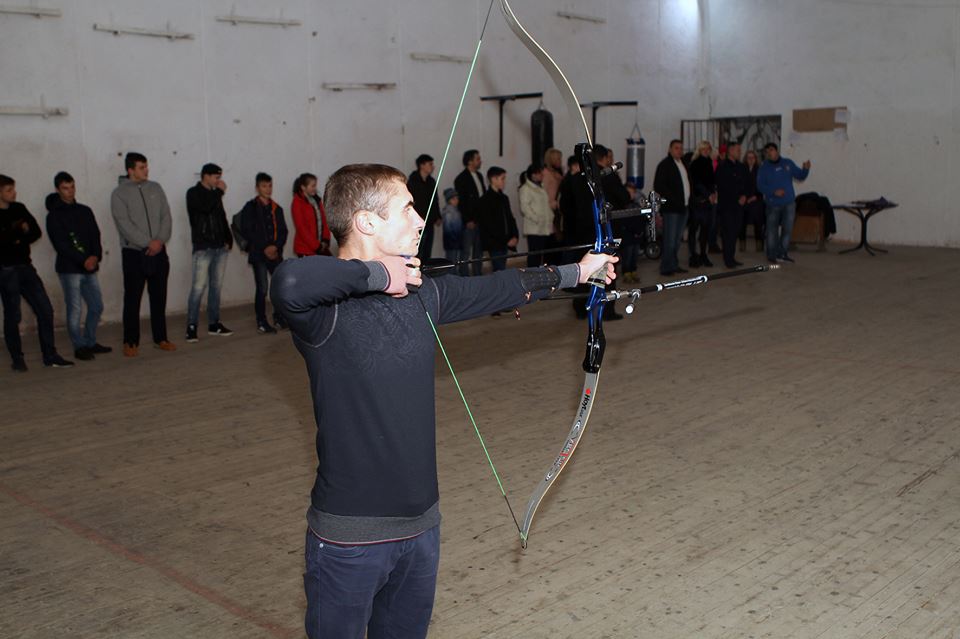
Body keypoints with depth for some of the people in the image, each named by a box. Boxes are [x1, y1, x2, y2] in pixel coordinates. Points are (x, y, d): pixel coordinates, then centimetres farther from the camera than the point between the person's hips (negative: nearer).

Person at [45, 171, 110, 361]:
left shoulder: (85, 211, 13)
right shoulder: (54, 216, -3)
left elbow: (95, 235, 6)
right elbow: (60, 244, -11)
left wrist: (96, 256, -12)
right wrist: (83, 260, -18)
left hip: (89, 267, 5)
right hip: (69, 269, -5)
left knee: (96, 306, 7)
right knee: (75, 309, -3)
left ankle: (90, 343, 21)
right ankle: (79, 347, 7)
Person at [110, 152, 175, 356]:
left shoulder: (155, 188, 9)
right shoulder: (119, 194, -4)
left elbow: (166, 217, 5)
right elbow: (124, 224, -13)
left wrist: (160, 240, -11)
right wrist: (148, 244, -18)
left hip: (158, 252, 4)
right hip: (134, 253, -4)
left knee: (159, 298, 9)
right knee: (132, 299, 0)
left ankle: (160, 338, 18)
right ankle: (131, 342, 8)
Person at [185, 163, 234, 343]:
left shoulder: (214, 194, 17)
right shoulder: (193, 193, -2)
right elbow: (205, 207, -20)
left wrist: (228, 239, 8)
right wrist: (219, 191, -8)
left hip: (220, 247, 7)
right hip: (203, 247, -7)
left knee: (216, 286, 8)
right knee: (199, 287, -10)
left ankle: (214, 323, 14)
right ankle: (191, 327, -7)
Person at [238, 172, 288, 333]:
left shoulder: (276, 208, 14)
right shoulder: (250, 207, 1)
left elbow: (283, 231, 11)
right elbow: (246, 231, -6)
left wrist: (276, 246, -8)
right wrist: (264, 248, -11)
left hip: (275, 253, 4)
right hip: (258, 254, -4)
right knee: (262, 289, -6)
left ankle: (279, 318, 16)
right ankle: (261, 323, 2)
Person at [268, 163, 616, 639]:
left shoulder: (421, 295, 4)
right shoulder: (324, 308, -18)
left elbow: (500, 288, 17)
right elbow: (289, 282, -41)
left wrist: (576, 272, 26)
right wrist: (378, 273, -27)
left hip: (421, 524, 7)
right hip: (350, 539, -7)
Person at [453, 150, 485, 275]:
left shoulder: (479, 176, 13)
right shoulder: (461, 179, -9)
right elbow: (461, 201, -12)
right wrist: (468, 220, -15)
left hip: (480, 220, 7)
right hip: (470, 222, -7)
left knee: (479, 250, 12)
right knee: (466, 251, -3)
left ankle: (477, 274, 20)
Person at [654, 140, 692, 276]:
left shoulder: (683, 164, 16)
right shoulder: (665, 164, -8)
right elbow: (658, 186, -15)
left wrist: (687, 198, 11)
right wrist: (671, 199, -19)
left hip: (683, 207, 8)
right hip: (671, 208, -8)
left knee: (677, 239, 13)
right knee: (670, 239, -7)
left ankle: (674, 265, 20)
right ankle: (666, 267, -3)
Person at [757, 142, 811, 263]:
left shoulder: (788, 163, 4)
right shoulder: (764, 168, -3)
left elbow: (800, 176, 8)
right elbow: (760, 185, -9)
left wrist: (806, 169, -13)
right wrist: (774, 192, -21)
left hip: (789, 203, 2)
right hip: (773, 204, -2)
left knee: (787, 229, 4)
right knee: (772, 230, 4)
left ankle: (783, 253, 15)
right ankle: (772, 254, 14)